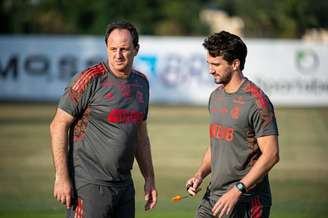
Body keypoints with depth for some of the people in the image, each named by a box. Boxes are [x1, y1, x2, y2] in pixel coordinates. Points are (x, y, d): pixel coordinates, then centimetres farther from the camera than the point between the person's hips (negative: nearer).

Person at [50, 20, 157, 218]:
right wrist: (61, 177, -15)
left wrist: (149, 178, 19)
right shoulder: (91, 80, -9)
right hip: (89, 185, -7)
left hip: (124, 185, 7)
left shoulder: (141, 83, 12)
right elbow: (59, 125, -9)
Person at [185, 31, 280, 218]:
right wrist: (200, 174, 7)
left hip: (245, 201, -8)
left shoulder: (256, 101, -13)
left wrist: (237, 190, -20)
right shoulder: (216, 97, 14)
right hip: (212, 197, 8)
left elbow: (271, 155, -17)